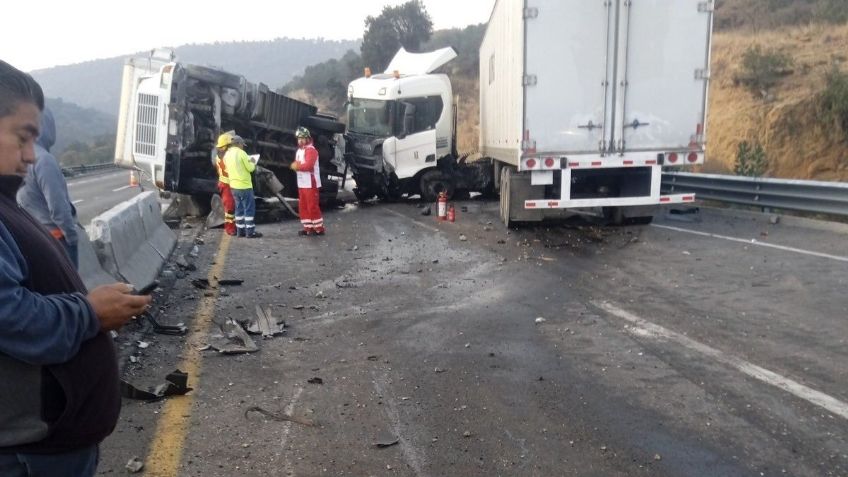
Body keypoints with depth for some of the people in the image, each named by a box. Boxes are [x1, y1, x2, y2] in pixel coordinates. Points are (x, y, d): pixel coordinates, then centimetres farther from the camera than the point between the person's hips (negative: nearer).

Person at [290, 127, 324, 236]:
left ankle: (319, 228, 1)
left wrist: (297, 166, -12)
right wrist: (295, 165, -5)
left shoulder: (311, 150, -13)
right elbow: (297, 164, 19)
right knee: (303, 206, 11)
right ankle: (308, 228, 18)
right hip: (301, 184, 9)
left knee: (312, 206, -7)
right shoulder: (299, 150, 18)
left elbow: (308, 165, -24)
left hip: (311, 184, -9)